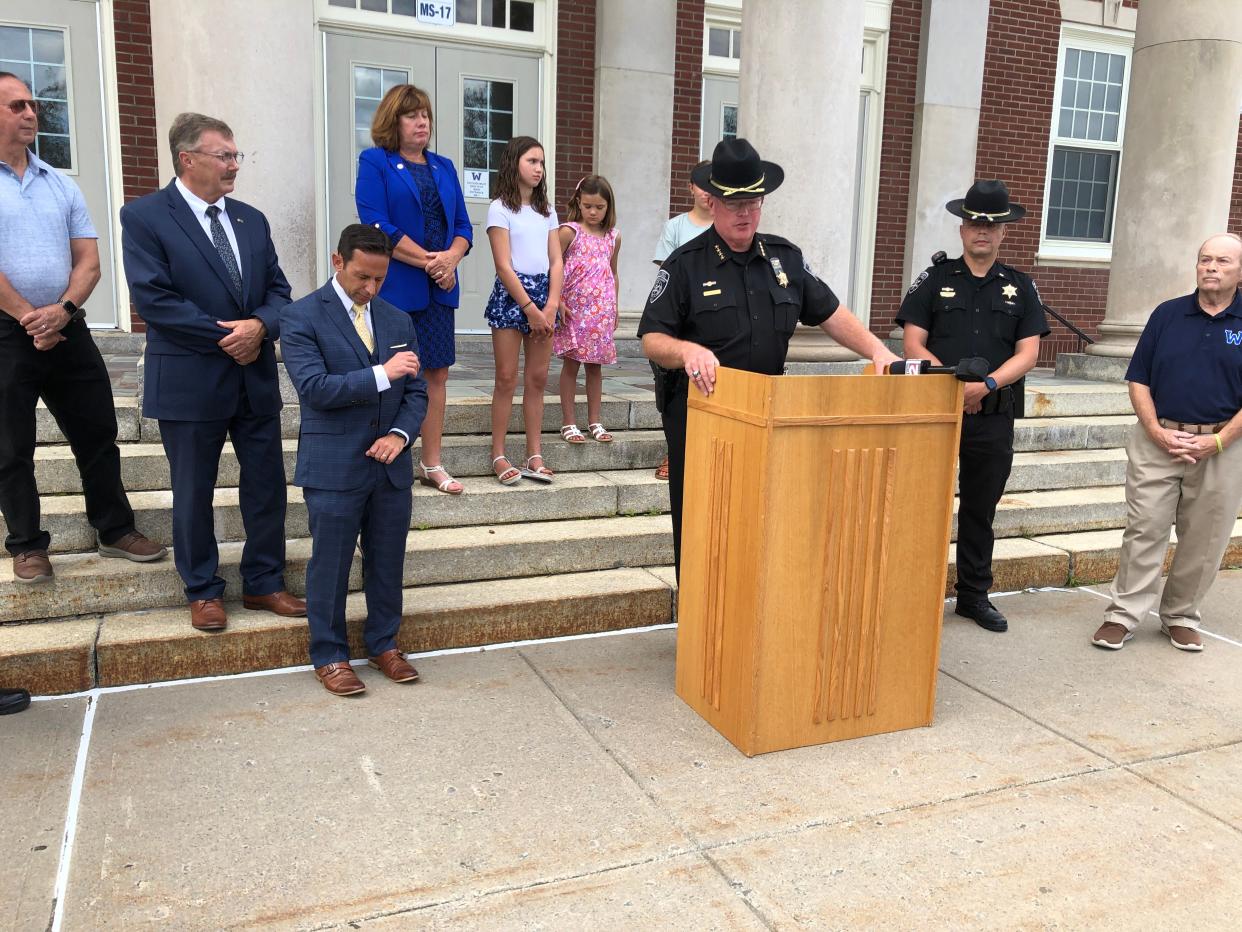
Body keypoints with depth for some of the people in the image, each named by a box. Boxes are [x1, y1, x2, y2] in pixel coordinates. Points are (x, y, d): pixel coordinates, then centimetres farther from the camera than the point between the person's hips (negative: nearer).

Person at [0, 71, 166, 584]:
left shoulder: (61, 185, 11)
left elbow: (88, 260, 5)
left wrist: (63, 310, -11)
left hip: (67, 328, 4)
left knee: (98, 432, 7)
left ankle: (115, 530, 19)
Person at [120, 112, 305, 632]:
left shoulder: (251, 219, 10)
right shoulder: (144, 217, -7)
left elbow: (278, 289, 9)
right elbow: (153, 298, -15)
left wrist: (260, 325, -13)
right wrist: (227, 338, -15)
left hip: (255, 377, 5)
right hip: (190, 381, -5)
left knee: (267, 485, 10)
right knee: (194, 493, 8)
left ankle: (264, 583, 25)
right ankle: (203, 592, 24)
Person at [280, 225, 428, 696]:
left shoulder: (399, 320, 11)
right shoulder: (301, 317, -5)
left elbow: (416, 392, 10)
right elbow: (314, 387, -17)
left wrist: (400, 434, -8)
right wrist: (382, 374, -22)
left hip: (391, 465, 5)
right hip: (334, 469, -4)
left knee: (388, 563, 13)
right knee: (330, 567, 6)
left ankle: (384, 645, 30)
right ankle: (329, 657, 21)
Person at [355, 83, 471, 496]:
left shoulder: (444, 167, 16)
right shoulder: (374, 162, -1)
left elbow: (463, 225, 12)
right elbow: (377, 226, -12)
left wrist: (451, 257, -9)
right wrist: (428, 260, -15)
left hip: (440, 288, 6)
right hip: (394, 288, -5)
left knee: (436, 373, 7)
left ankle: (431, 463, 15)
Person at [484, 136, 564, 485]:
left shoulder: (547, 211, 14)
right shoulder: (500, 208, -3)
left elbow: (556, 262, 8)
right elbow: (504, 266, -10)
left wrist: (551, 306, -6)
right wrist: (530, 309, -13)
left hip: (544, 294, 5)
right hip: (510, 294, -5)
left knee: (538, 378, 5)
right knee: (507, 378, -3)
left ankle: (534, 455, 10)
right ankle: (499, 455, 4)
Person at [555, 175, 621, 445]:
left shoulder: (613, 236, 9)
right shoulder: (569, 232, -5)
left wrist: (615, 308, 17)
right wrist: (558, 302, -15)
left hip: (601, 311, 4)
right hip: (573, 309, -4)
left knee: (595, 365, 10)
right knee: (571, 363, 1)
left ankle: (595, 421, 18)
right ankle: (568, 422, 8)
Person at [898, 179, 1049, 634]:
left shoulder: (1021, 286, 9)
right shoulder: (935, 279, 4)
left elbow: (1027, 354, 2)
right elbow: (913, 344, -4)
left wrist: (988, 384, -16)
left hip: (994, 417, 2)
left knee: (980, 510, 12)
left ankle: (974, 595, 23)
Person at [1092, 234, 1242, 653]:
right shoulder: (1167, 315, 4)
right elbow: (1139, 380, 4)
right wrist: (1156, 432, -8)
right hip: (1157, 441, 0)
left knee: (1203, 541, 8)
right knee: (1144, 531, 0)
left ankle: (1181, 616, 23)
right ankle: (1123, 614, 6)